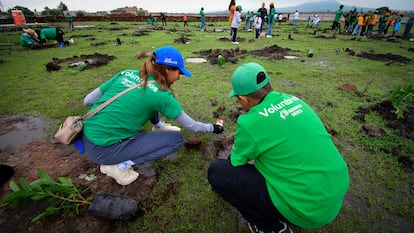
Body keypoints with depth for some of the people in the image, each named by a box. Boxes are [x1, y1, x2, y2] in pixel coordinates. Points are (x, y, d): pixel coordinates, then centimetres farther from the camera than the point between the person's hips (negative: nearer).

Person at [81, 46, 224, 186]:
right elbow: (190, 125, -4)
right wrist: (213, 128, 13)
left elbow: (87, 100, 6)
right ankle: (119, 166, -3)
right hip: (104, 149, -7)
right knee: (176, 139, -4)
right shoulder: (160, 95, -15)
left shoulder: (127, 74, 2)